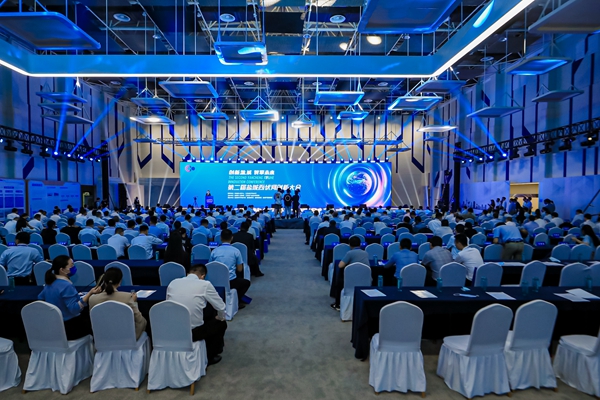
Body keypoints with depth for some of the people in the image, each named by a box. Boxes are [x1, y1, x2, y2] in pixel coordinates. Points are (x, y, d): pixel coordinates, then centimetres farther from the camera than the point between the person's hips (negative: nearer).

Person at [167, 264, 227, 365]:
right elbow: (221, 307, -4)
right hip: (191, 332, -5)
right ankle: (208, 357, 34)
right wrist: (220, 318, 19)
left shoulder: (173, 282, 4)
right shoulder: (205, 284, -10)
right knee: (221, 323, 22)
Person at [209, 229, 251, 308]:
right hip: (231, 282, -4)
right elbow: (240, 269, -1)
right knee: (247, 282, 25)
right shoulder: (236, 251, -6)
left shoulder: (214, 251, 1)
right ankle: (236, 301, 6)